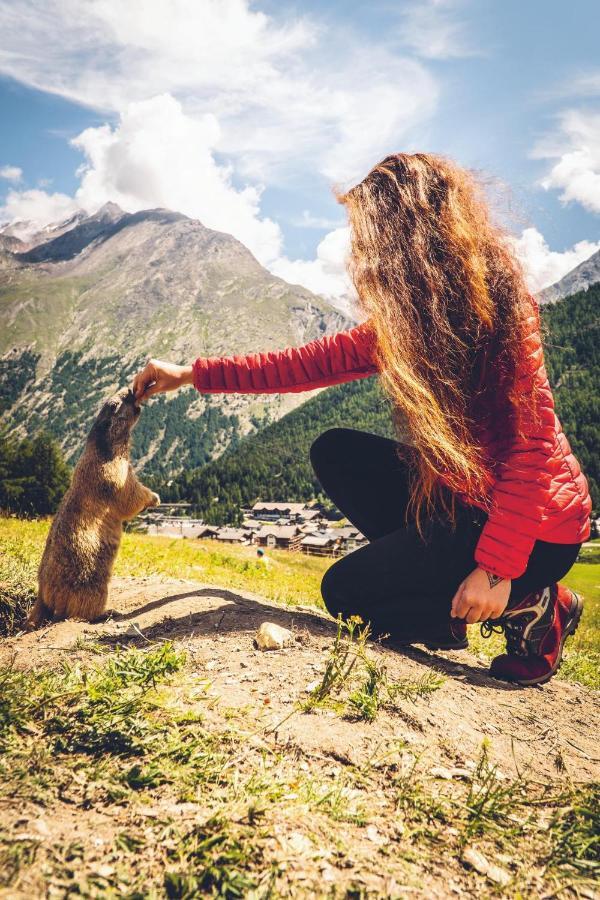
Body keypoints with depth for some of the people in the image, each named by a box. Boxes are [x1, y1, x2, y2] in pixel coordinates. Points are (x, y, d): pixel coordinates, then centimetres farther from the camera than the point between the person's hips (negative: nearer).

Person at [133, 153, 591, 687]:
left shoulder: (494, 300, -19)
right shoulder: (401, 322, 5)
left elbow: (534, 441, -23)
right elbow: (312, 363, 4)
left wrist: (496, 568, -26)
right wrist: (192, 374, 4)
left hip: (538, 525, -8)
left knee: (346, 592, -5)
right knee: (335, 453, 5)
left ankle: (531, 608, 1)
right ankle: (440, 591, 7)